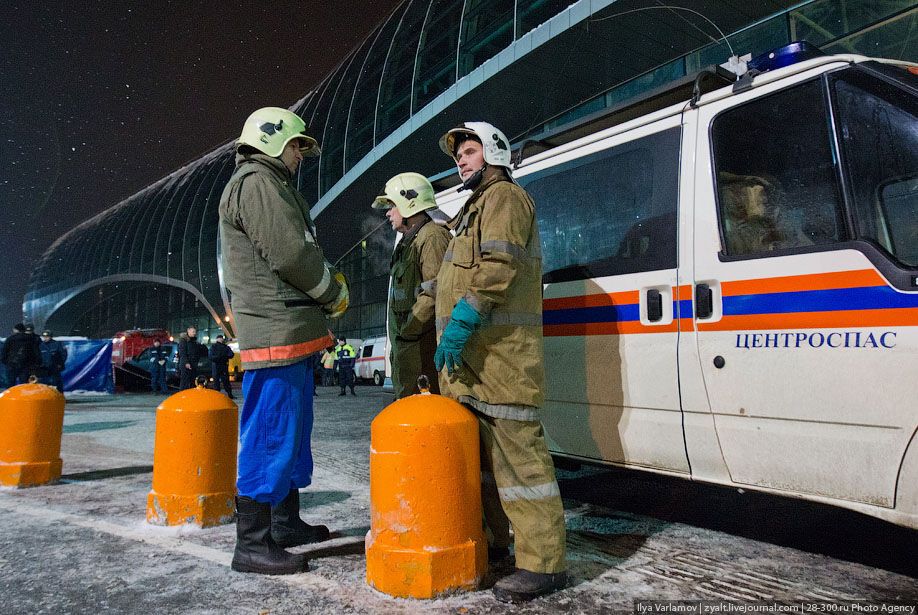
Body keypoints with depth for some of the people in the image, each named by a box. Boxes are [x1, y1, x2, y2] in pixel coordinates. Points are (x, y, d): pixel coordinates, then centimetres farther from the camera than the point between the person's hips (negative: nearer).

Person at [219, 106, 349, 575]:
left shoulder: (271, 186, 25)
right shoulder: (256, 183, -8)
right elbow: (291, 255, -17)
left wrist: (326, 279, 6)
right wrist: (335, 293, -3)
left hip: (291, 333, 11)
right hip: (277, 332, -11)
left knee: (291, 432, 16)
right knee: (271, 434, -6)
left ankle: (286, 522, 28)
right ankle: (252, 543, 3)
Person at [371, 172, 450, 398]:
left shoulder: (432, 237, -10)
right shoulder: (408, 243, 23)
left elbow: (435, 293, -21)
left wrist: (406, 332, -18)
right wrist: (396, 343, 19)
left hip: (423, 344, -10)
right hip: (405, 345, 11)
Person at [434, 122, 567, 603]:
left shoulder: (505, 196, -2)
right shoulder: (475, 207, 29)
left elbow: (498, 266, -19)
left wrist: (462, 321, -25)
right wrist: (454, 333, 23)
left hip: (499, 352, -10)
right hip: (471, 356, 11)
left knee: (517, 452, -10)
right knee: (480, 452, 14)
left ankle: (543, 564, -4)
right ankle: (491, 543, 25)